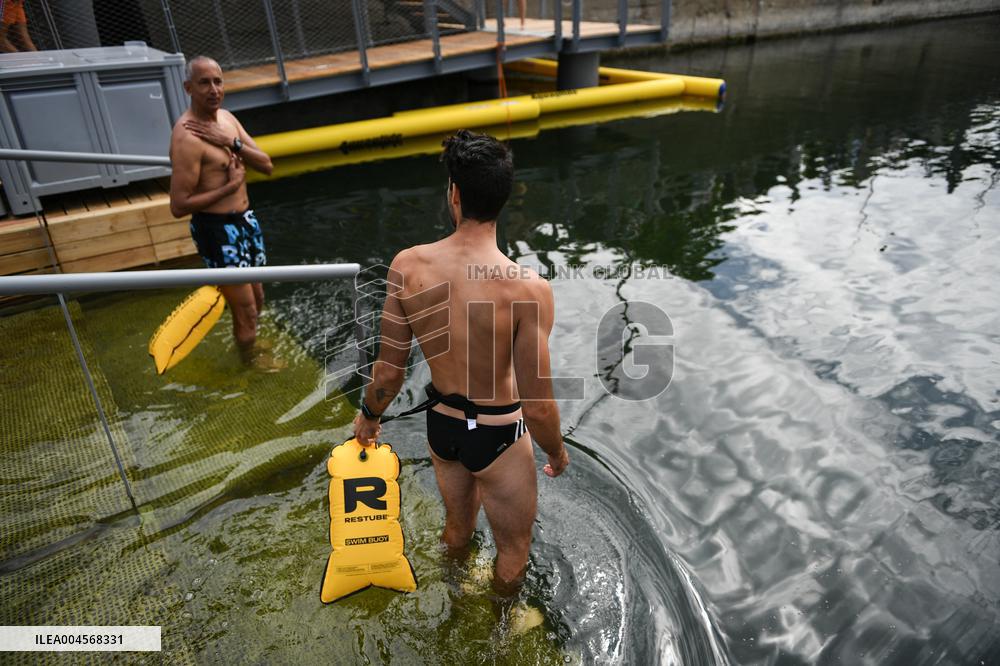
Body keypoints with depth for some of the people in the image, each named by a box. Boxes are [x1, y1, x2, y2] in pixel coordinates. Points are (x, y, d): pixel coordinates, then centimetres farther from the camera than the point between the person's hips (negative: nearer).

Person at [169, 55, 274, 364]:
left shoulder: (227, 117, 5)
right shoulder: (187, 137, -21)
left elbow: (266, 166, 0)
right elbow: (179, 206, -23)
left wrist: (233, 142, -16)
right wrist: (230, 186, -17)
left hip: (245, 219, 8)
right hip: (217, 229, -8)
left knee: (256, 300, 23)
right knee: (245, 311, 2)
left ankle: (251, 349, 46)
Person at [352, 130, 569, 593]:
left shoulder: (407, 266, -18)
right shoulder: (528, 288, -29)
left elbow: (388, 370, -7)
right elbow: (537, 404, -22)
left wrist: (369, 416, 14)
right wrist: (557, 453, -1)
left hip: (440, 423, 5)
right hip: (498, 437, -5)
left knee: (456, 523, 35)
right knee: (514, 547, 25)